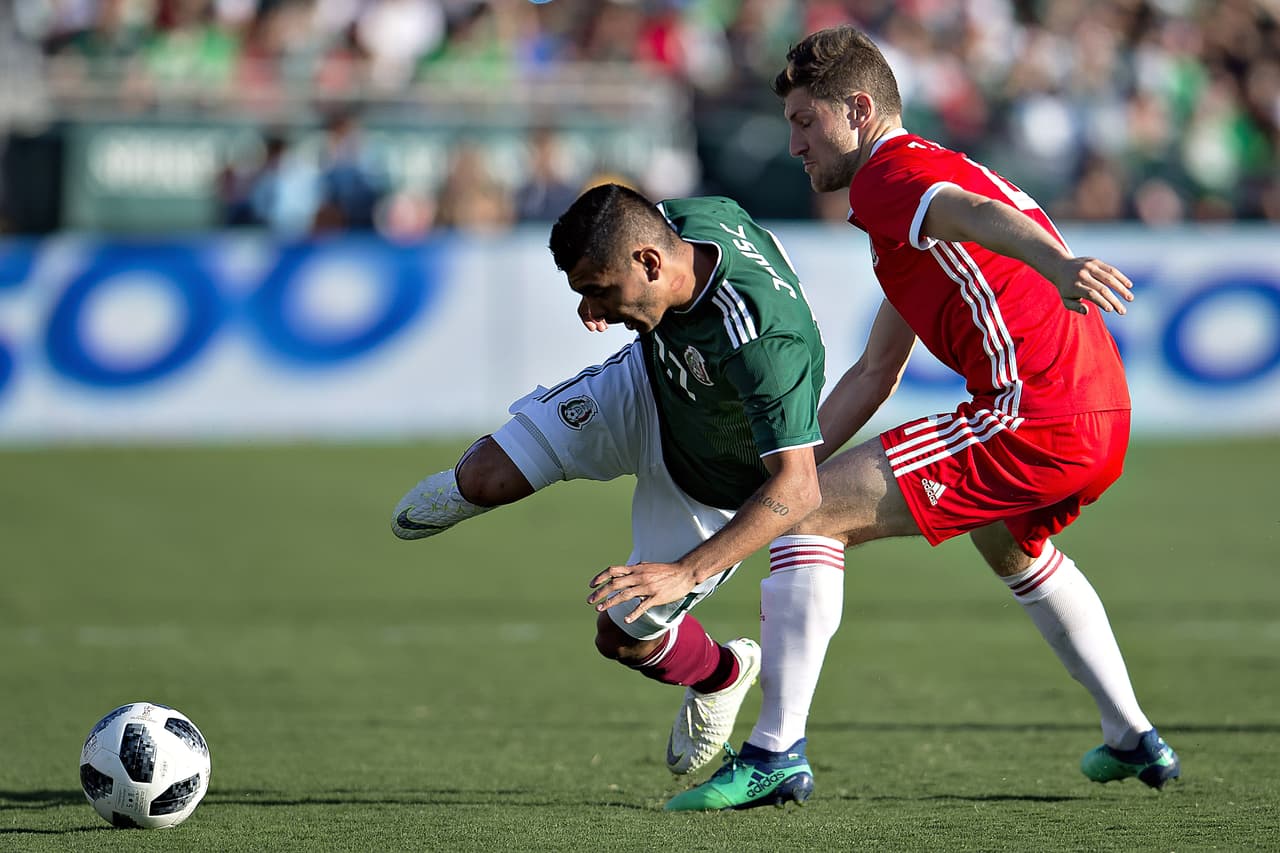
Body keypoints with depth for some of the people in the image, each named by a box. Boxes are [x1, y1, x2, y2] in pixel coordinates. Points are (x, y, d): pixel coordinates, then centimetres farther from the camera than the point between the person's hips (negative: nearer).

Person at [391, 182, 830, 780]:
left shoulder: (766, 344, -46)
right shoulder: (676, 220, -26)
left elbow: (796, 488, -47)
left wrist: (684, 572, -52)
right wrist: (609, 304, -4)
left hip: (716, 490, -5)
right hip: (650, 387, 5)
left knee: (624, 638, 3)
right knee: (487, 479, -7)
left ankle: (721, 676, 36)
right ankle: (475, 483, 32)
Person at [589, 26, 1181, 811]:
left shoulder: (889, 177, -2)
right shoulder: (937, 173, 29)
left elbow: (976, 216, -28)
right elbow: (874, 375, 33)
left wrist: (1056, 266, -49)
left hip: (1032, 418, -10)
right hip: (1106, 421, 10)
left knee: (810, 512, -7)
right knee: (1013, 545, 40)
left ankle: (778, 754, -10)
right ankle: (1135, 739, 40)